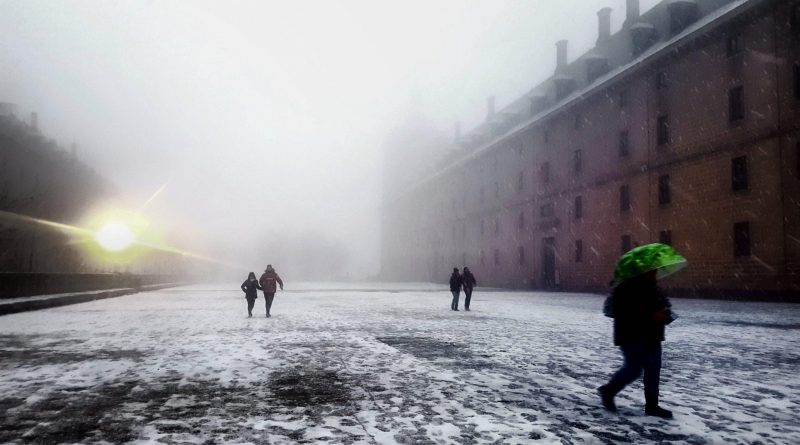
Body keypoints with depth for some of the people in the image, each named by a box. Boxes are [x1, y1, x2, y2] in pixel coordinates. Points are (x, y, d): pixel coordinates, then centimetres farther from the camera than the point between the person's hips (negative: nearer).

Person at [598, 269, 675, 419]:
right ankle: (608, 391, 15)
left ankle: (651, 405, 16)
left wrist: (665, 314, -1)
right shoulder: (627, 287, -17)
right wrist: (651, 315, -26)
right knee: (633, 369, -7)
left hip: (651, 336, 9)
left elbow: (663, 304, 24)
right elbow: (622, 311, -26)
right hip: (631, 336, -9)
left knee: (653, 369, 8)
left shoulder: (651, 286, 12)